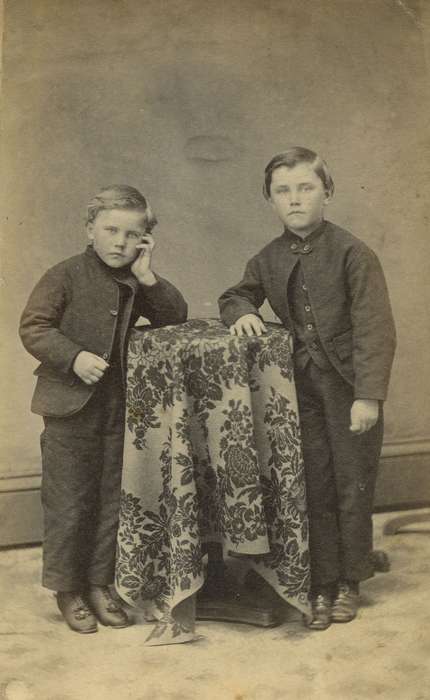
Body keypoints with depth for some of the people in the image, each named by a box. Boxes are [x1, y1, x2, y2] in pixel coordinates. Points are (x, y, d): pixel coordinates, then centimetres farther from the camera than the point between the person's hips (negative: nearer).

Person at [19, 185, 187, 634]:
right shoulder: (65, 276, -8)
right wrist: (73, 357, -24)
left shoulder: (135, 283, 6)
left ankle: (98, 583, 26)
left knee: (110, 499, 12)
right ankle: (67, 589, 19)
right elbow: (32, 328, -11)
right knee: (68, 501, 3)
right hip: (69, 405, -5)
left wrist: (147, 278, -8)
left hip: (117, 405, 5)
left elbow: (176, 318, 3)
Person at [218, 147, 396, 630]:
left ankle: (349, 582, 25)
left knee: (352, 486, 8)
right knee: (314, 488, 8)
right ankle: (322, 586, 20)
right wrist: (243, 313, -4)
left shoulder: (353, 254, -11)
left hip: (349, 388, -4)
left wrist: (369, 395, -19)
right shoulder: (269, 260, 5)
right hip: (302, 387, 4)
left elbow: (375, 329, -14)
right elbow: (234, 296, 21)